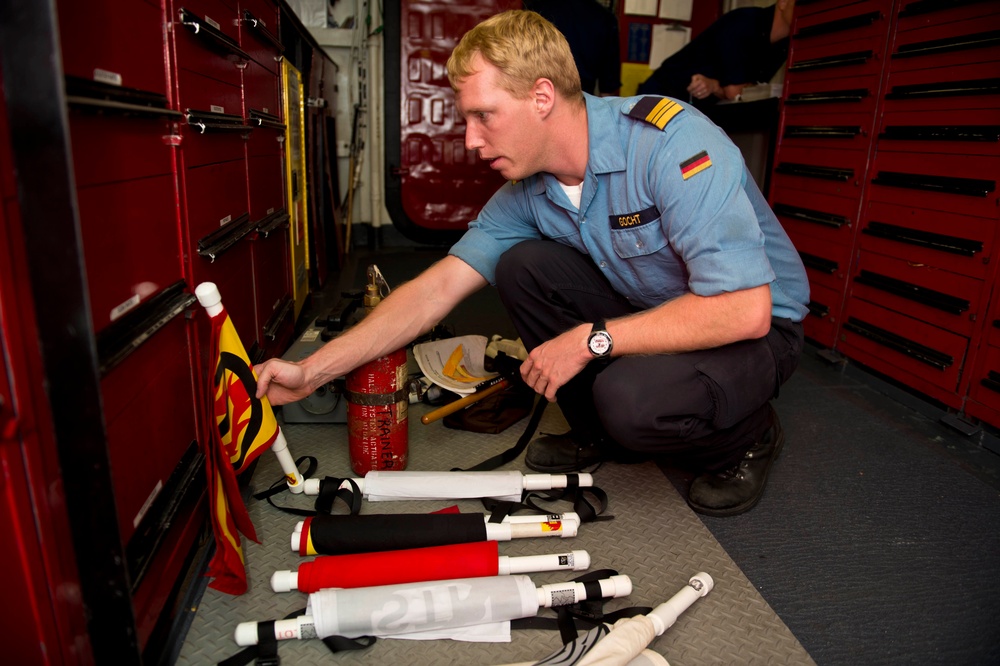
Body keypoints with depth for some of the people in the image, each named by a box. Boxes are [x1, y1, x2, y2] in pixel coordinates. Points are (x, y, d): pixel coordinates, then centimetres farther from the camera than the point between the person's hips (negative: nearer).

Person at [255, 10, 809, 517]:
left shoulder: (670, 140, -29)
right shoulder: (526, 193, -8)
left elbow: (745, 309, -33)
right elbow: (436, 290, -8)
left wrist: (591, 339, -28)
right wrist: (312, 371, -12)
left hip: (759, 327, -5)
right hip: (645, 315, 6)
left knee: (632, 398, -35)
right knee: (522, 265, -14)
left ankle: (748, 438, 1)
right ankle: (600, 432, 3)